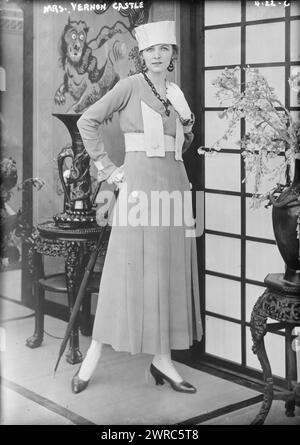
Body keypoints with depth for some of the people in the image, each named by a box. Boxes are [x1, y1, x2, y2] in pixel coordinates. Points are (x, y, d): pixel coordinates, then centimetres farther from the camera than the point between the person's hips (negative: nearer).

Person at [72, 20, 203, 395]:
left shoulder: (177, 94, 16)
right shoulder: (130, 86, -1)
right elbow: (87, 121, -4)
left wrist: (187, 118, 8)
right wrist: (107, 168, -6)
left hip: (174, 183, 6)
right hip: (139, 184, -6)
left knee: (170, 272, 5)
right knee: (130, 269, -5)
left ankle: (162, 359, 13)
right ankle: (93, 356, 5)